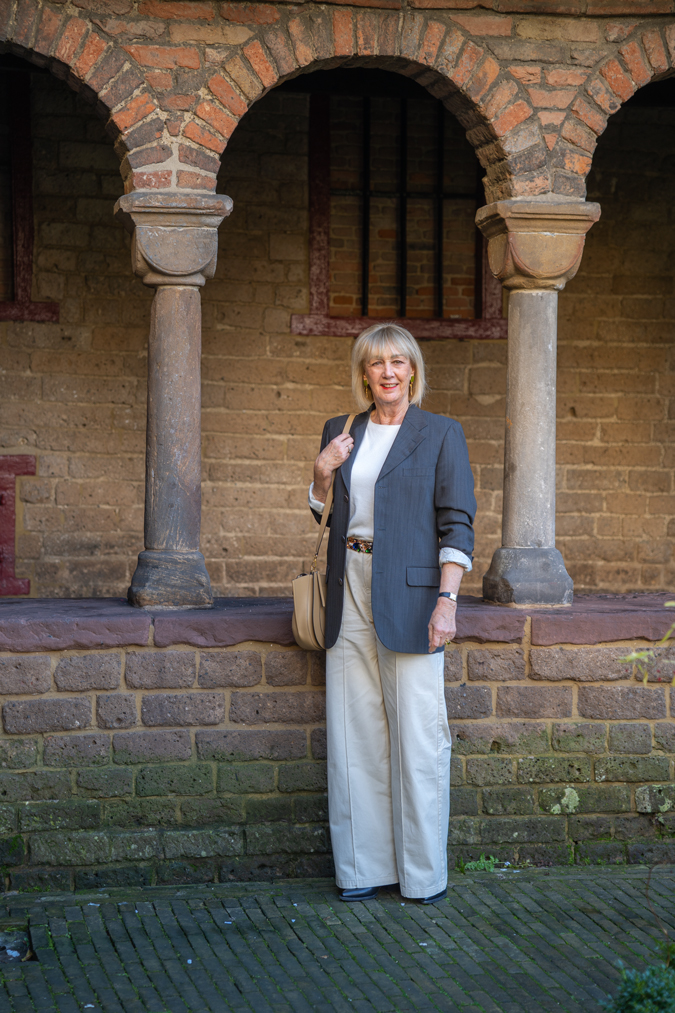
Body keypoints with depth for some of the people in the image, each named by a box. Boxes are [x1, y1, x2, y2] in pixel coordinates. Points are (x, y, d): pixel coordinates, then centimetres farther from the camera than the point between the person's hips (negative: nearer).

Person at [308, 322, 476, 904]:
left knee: (418, 735, -4)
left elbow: (457, 524, -4)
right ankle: (363, 867, 13)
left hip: (409, 595, -4)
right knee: (355, 733, 5)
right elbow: (321, 517, 20)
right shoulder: (341, 433, 15)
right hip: (351, 594, 4)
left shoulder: (441, 434, 2)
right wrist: (322, 474, 0)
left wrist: (446, 601, -14)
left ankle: (425, 872, 6)